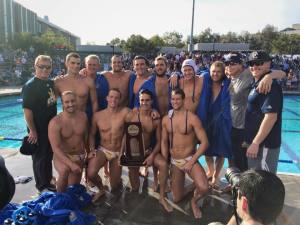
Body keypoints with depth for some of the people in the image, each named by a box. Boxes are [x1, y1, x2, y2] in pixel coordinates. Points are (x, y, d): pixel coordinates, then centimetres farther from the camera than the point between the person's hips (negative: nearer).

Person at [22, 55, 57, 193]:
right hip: (38, 129, -7)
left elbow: (53, 102, 22)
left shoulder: (51, 83, 4)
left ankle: (49, 180, 38)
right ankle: (42, 185, 23)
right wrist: (32, 131, -20)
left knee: (49, 154, 20)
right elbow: (27, 110, -19)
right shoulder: (30, 86, -15)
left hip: (51, 126, 7)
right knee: (40, 156, 7)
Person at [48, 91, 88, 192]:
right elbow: (56, 148, -22)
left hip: (79, 157, 4)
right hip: (61, 156, -4)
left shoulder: (83, 116, -4)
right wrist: (71, 164, -30)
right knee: (65, 171, -35)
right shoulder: (55, 122, -19)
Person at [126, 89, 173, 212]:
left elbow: (159, 141, 1)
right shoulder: (131, 115, -9)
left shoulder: (156, 119, -3)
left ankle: (162, 197, -8)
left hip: (148, 150, 2)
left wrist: (152, 156, -13)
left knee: (164, 164, -26)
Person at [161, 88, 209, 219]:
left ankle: (194, 201, 7)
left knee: (203, 188, -29)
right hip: (174, 162, 4)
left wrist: (191, 162, -20)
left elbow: (205, 142, -16)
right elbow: (164, 142, 8)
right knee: (176, 199, 10)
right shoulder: (166, 119, 0)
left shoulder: (192, 118, -15)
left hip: (190, 160, -4)